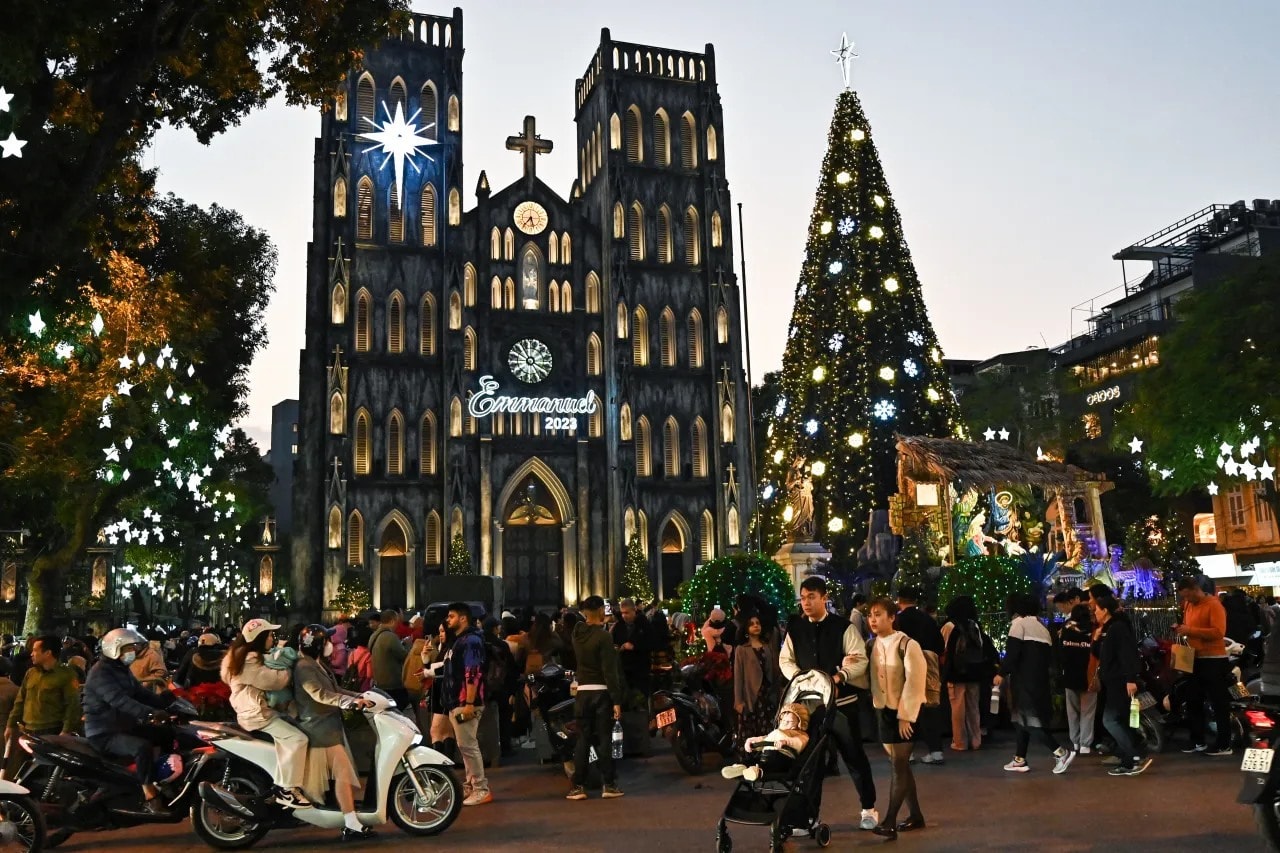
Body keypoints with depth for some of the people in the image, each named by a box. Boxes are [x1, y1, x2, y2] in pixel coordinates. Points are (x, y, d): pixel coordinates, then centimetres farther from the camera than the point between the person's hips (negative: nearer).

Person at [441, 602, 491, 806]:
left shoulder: (471, 640, -14)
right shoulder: (459, 640, 18)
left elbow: (473, 675, -23)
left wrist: (469, 703, -27)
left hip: (465, 703, -10)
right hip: (457, 702, 10)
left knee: (468, 746, -9)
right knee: (466, 745, 14)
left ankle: (482, 790, -4)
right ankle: (471, 785, 22)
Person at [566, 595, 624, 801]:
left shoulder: (577, 633, 3)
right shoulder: (603, 636, -14)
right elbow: (610, 671, -16)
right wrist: (616, 701, -14)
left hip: (582, 691, 5)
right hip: (601, 692, -4)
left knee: (583, 739, 8)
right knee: (604, 739, 1)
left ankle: (578, 786, 8)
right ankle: (609, 785, 5)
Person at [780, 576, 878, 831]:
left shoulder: (843, 627, -7)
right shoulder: (794, 628, 4)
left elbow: (860, 659, -11)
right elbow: (785, 660, 8)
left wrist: (838, 677, -25)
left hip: (841, 701, -3)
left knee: (854, 755, 7)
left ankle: (869, 808, 25)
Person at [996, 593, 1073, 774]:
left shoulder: (1019, 622, -4)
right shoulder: (1041, 626, 19)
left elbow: (1012, 652, -15)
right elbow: (1049, 657, 16)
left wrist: (1002, 673, -10)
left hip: (1025, 679, -8)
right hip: (1039, 680, 8)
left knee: (1028, 719, -8)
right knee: (1025, 718, 12)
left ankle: (1061, 752, -14)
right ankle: (1020, 760, 13)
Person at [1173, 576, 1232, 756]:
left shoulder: (1214, 605, -13)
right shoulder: (1188, 605, 11)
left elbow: (1218, 632, -23)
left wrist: (1190, 630, -26)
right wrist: (1181, 629, 2)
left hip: (1213, 660, -9)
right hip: (1194, 659, 9)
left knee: (1219, 702, -2)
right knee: (1194, 701, 13)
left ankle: (1224, 744, 4)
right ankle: (1199, 741, 22)